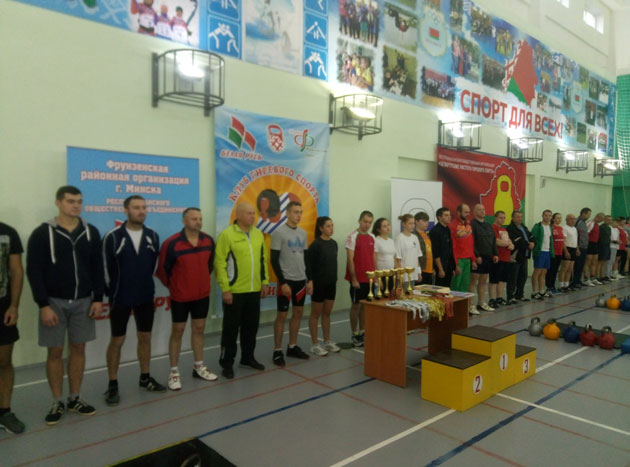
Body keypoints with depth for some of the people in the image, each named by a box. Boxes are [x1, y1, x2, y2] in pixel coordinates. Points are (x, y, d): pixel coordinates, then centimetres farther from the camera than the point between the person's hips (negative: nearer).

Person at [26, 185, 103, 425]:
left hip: (83, 301, 3)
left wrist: (98, 298, -1)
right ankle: (57, 403, 20)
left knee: (78, 349, 10)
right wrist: (43, 305, -13)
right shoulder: (42, 233, -7)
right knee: (55, 352, 6)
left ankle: (75, 398, 24)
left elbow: (97, 268, 5)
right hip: (54, 302, -3)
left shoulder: (90, 232, 3)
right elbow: (34, 271, -8)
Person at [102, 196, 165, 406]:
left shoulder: (152, 236, 1)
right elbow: (107, 268, -6)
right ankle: (113, 385, 18)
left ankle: (145, 378, 28)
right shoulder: (112, 237, -12)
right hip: (121, 298, -4)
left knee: (145, 337, 12)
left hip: (146, 297, 4)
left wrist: (145, 285, 11)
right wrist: (113, 293, 1)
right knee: (117, 340, 5)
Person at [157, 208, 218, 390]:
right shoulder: (172, 243, -18)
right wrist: (172, 286, 4)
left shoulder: (209, 241, -3)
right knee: (177, 331, 6)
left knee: (199, 329, 14)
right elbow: (163, 269, -8)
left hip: (202, 294, 4)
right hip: (180, 296, -4)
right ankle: (174, 372, 18)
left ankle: (199, 367, 27)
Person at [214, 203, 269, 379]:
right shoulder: (227, 234, -11)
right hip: (234, 291, -6)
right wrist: (225, 289, -15)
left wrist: (265, 281, 11)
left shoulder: (258, 234, 8)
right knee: (231, 328, 5)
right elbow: (220, 263, -13)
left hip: (254, 290, 6)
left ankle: (248, 358, 32)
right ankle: (227, 363, 19)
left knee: (251, 326, 15)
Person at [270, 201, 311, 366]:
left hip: (301, 280, 7)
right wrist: (283, 282, -18)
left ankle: (292, 347, 25)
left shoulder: (303, 233, 9)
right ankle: (277, 351, 11)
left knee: (298, 313, 12)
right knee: (282, 315, 0)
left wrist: (309, 279, 10)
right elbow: (274, 260, -14)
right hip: (286, 280, -7)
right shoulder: (279, 232, -11)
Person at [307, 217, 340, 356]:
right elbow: (309, 265, -14)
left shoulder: (334, 243, 8)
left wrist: (335, 279, 13)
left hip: (331, 283, 6)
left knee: (327, 313, 15)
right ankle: (315, 344, 13)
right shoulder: (315, 244, -13)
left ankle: (327, 341, 25)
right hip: (319, 283, -6)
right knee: (316, 314, 4)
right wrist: (311, 282, -18)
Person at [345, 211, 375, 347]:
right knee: (356, 305, 3)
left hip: (369, 278, 6)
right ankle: (355, 335, 12)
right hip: (357, 278, -6)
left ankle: (362, 332, 24)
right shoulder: (353, 236, -10)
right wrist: (354, 278, -15)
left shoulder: (372, 238, 10)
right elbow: (350, 259, -13)